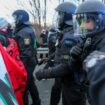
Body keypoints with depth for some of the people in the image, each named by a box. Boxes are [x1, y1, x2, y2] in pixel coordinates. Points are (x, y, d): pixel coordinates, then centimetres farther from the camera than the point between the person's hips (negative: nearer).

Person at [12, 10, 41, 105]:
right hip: (30, 61, 11)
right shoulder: (29, 29, 11)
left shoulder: (24, 32, -21)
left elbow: (26, 52, -26)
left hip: (26, 63, -11)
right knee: (30, 83, 22)